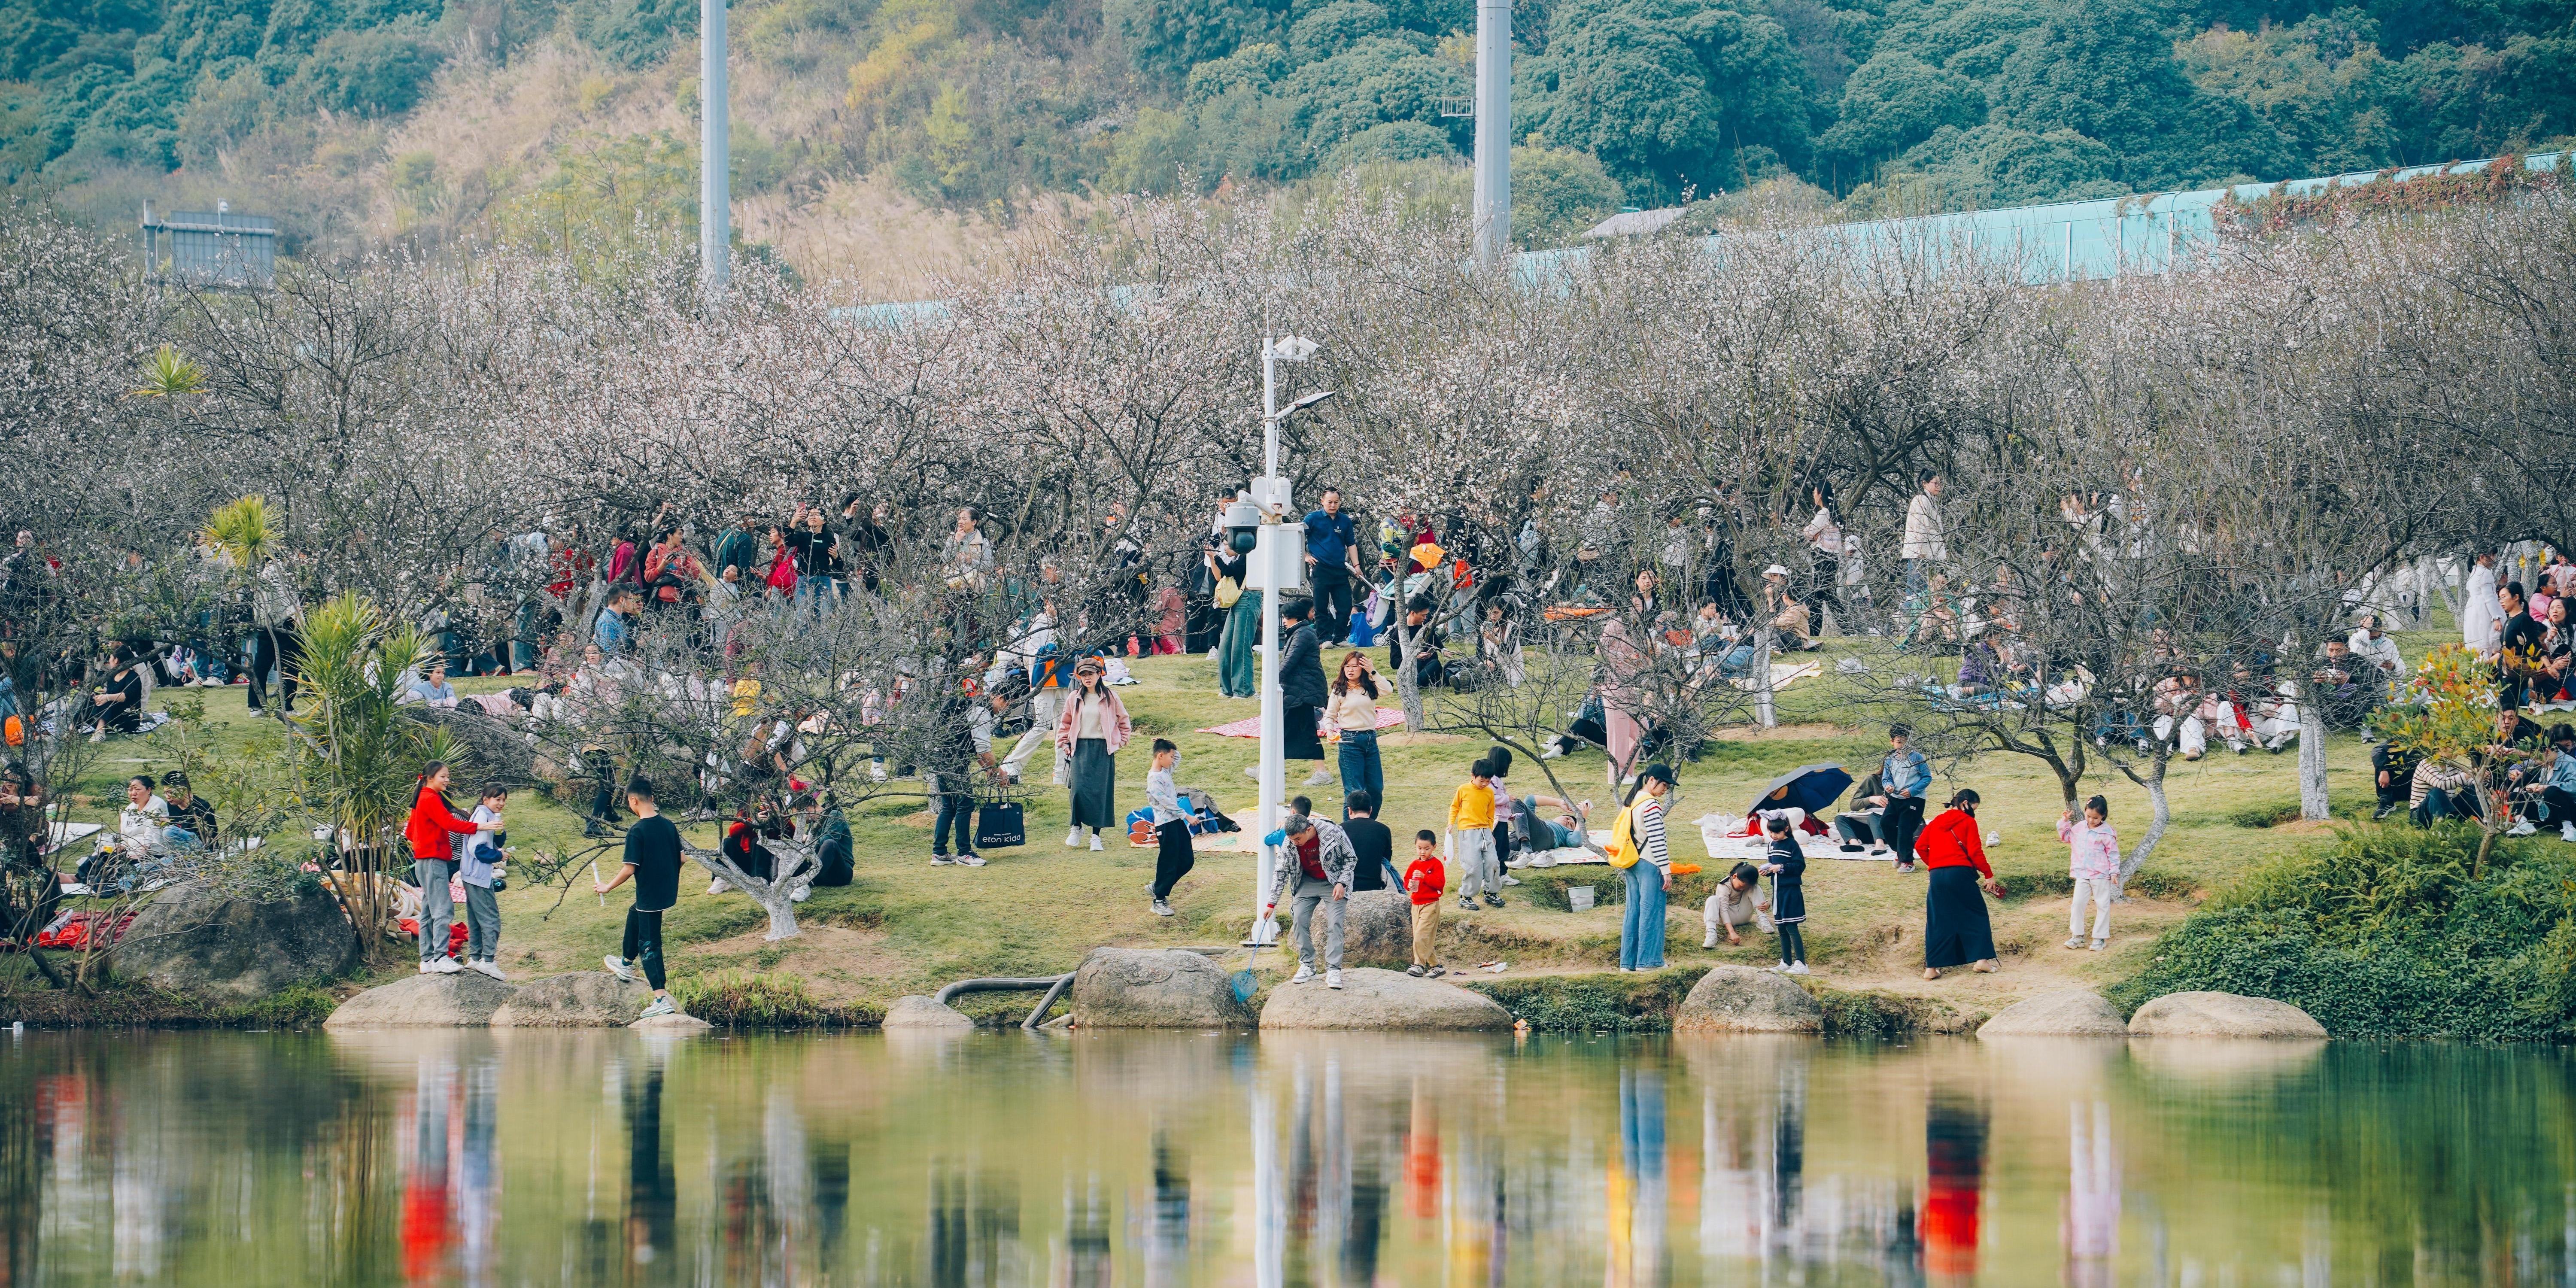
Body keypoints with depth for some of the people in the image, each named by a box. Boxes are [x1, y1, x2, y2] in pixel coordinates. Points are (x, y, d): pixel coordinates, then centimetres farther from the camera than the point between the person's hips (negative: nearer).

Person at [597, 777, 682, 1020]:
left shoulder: (637, 832, -20)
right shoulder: (668, 825, 2)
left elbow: (630, 869, -20)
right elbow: (679, 859, 10)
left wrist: (608, 887, -6)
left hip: (649, 897, -8)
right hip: (668, 891, 8)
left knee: (649, 945, 0)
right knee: (634, 916, 33)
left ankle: (662, 1000, -4)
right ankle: (627, 964, 54)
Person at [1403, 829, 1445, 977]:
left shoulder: (1436, 864, -6)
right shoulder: (1414, 865, 12)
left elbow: (1440, 884, -15)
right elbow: (1406, 882, 15)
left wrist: (1424, 877, -25)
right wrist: (1409, 885, -9)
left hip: (1431, 904, -7)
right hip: (1416, 904, 7)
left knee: (1421, 936, -18)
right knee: (1422, 938, 8)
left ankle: (1419, 965, -18)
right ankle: (1436, 966, 17)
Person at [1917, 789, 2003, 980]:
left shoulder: (1936, 822, 15)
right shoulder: (1968, 822, 0)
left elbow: (1920, 846, 12)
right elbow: (1975, 852, -6)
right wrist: (1989, 875, 1)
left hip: (1937, 876, 4)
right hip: (1961, 873, -4)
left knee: (1938, 921, 8)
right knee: (1976, 915, 10)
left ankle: (1931, 967, 3)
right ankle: (1982, 958, 3)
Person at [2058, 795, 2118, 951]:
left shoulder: (2107, 833, -11)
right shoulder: (2079, 827, 5)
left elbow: (2113, 854, -7)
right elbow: (2066, 836, 22)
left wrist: (2114, 873, -9)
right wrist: (2065, 821, 7)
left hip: (2101, 875, -5)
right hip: (2082, 875, 5)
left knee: (2102, 906, 5)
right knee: (2077, 904, 3)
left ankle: (2100, 938, 13)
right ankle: (2077, 936, 13)